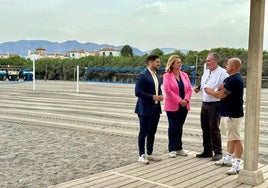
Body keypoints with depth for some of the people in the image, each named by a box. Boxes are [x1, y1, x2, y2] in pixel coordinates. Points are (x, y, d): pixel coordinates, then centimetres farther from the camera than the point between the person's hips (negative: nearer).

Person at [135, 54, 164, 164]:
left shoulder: (157, 76, 13)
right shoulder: (142, 76, -13)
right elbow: (138, 92, -19)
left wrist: (160, 96, 2)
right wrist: (152, 97, -20)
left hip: (156, 109, 8)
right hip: (145, 109, -8)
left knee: (152, 133, 13)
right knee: (143, 133, 1)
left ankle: (149, 154, 23)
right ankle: (142, 155, 10)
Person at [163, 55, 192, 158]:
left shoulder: (184, 75, 9)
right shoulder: (167, 76, -7)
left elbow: (189, 88, 6)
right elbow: (167, 90, -15)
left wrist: (186, 100, -10)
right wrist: (179, 100, -17)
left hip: (184, 106, 5)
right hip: (172, 106, -5)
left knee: (179, 127, 11)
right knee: (173, 127, 1)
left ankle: (179, 148, 20)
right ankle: (172, 149, 10)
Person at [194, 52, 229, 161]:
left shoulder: (222, 73, -10)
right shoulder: (206, 72, 15)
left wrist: (213, 91, -27)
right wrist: (199, 89, 5)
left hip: (215, 104, -8)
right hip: (204, 104, 8)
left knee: (214, 129, -3)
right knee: (205, 128, 12)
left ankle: (218, 152, 10)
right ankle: (207, 151, 24)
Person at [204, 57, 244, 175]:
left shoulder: (235, 80, -21)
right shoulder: (229, 79, 13)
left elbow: (220, 95, -19)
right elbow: (220, 89, 12)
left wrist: (209, 91, -4)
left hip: (233, 115, -11)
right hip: (227, 113, 11)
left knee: (235, 139, -6)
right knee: (230, 138, 18)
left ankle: (237, 165, -1)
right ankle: (227, 159, 29)